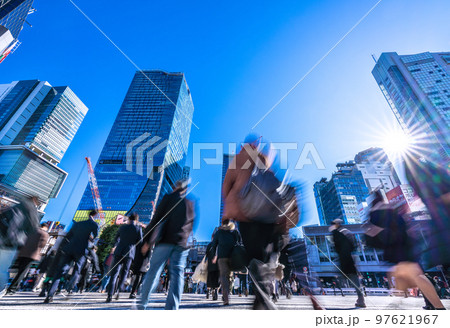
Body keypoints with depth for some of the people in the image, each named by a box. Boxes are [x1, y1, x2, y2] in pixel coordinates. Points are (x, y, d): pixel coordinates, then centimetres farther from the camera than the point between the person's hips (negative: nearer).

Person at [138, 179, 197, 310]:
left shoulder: (168, 198, 2)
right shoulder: (192, 203, 12)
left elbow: (156, 219, -1)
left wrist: (147, 240, 3)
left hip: (164, 241, -1)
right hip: (181, 245, 2)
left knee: (153, 271, 11)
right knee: (177, 275, 7)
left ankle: (142, 305, 21)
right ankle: (172, 308, 6)